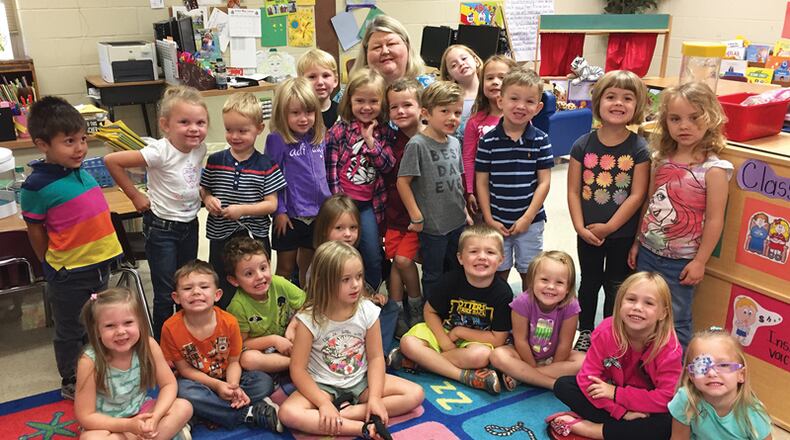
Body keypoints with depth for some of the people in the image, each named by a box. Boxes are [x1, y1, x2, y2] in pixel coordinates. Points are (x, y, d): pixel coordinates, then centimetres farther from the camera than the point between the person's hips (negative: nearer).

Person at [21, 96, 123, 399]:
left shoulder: (81, 172, -1)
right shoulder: (37, 186, -20)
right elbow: (36, 232, -9)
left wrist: (104, 252, 13)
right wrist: (51, 268, 0)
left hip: (99, 264, 6)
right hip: (69, 273, -6)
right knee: (70, 331, 15)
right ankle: (71, 383, 35)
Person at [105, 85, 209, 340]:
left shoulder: (200, 149, -5)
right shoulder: (161, 152, -24)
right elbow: (112, 161, -24)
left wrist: (201, 196, 2)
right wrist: (135, 196, -17)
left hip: (190, 224, 6)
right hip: (161, 228, -6)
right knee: (165, 293, 4)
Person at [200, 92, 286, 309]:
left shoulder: (266, 165, -7)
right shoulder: (215, 161, 0)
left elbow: (272, 204, -9)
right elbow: (203, 190, 11)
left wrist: (242, 209, -20)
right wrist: (207, 199, -11)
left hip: (255, 236, -2)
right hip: (220, 236, 2)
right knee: (221, 294, 15)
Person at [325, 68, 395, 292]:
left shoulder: (384, 132, 4)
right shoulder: (338, 131, -8)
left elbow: (387, 165, -5)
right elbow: (330, 169, -9)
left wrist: (370, 140, -16)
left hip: (369, 203, 3)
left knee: (374, 258, 4)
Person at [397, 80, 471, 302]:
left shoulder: (454, 143, 4)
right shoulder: (417, 144, -16)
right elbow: (402, 182, -16)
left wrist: (465, 211, 12)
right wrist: (416, 217, -15)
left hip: (458, 222, 7)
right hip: (432, 225, -7)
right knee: (433, 275, 10)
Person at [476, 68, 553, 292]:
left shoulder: (540, 141, -5)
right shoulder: (488, 140, -6)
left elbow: (544, 182, -6)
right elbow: (481, 182, -3)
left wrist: (527, 218, -11)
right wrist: (489, 219, -7)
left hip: (530, 220, 0)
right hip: (497, 221, 0)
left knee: (530, 273, 13)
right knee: (498, 272, 13)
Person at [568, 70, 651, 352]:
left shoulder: (639, 148, -11)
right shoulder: (583, 145, -7)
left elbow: (637, 195, -13)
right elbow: (573, 191, -6)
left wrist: (609, 227, -16)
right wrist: (580, 227, -14)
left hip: (623, 233, -2)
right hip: (588, 233, 2)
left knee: (616, 287, 13)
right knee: (589, 283, 19)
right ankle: (585, 332, 37)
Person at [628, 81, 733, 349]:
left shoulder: (713, 170, -15)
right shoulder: (662, 161, 1)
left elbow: (714, 220, -13)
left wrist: (699, 261, -12)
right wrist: (637, 242, 11)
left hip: (680, 261, -6)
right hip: (648, 252, 6)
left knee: (675, 320, 7)